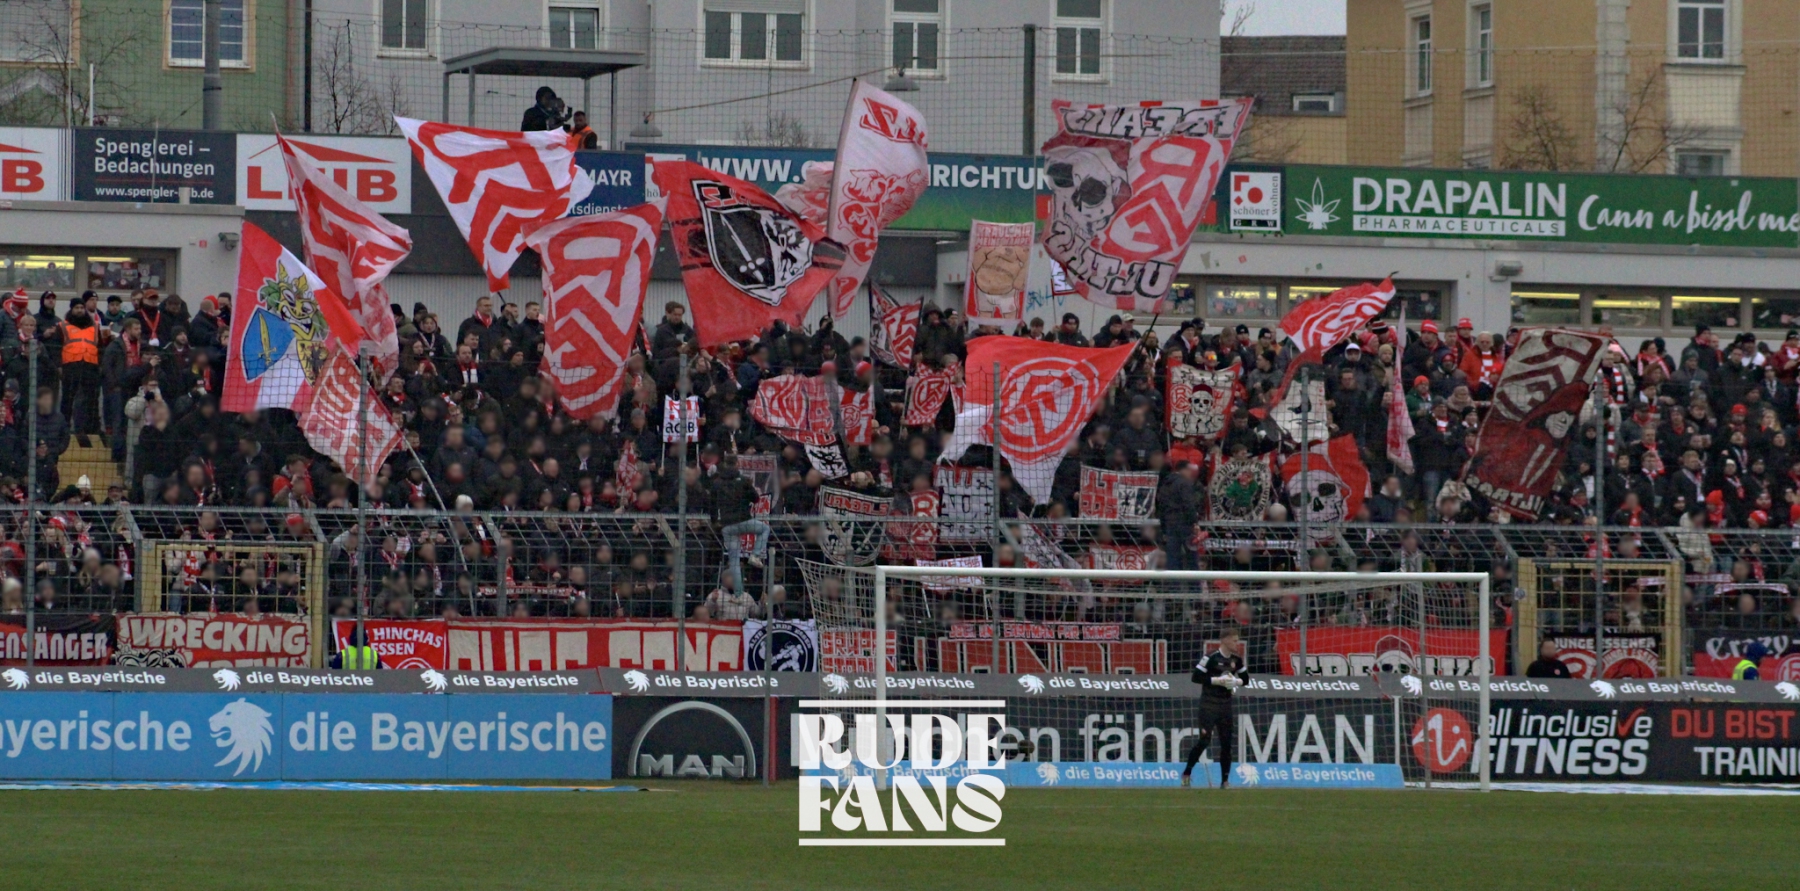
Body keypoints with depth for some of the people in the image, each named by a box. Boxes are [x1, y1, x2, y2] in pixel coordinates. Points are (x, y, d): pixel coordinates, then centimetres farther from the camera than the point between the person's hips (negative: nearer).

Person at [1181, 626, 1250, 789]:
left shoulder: (1236, 660, 7)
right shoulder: (1211, 658, -12)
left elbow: (1245, 679, 17)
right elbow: (1196, 677, -15)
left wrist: (1237, 681, -5)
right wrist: (1217, 681, -19)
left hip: (1225, 706, 6)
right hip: (1209, 706, -6)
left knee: (1227, 743, 3)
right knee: (1204, 740, -11)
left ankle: (1225, 781, 10)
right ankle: (1186, 774, 4)